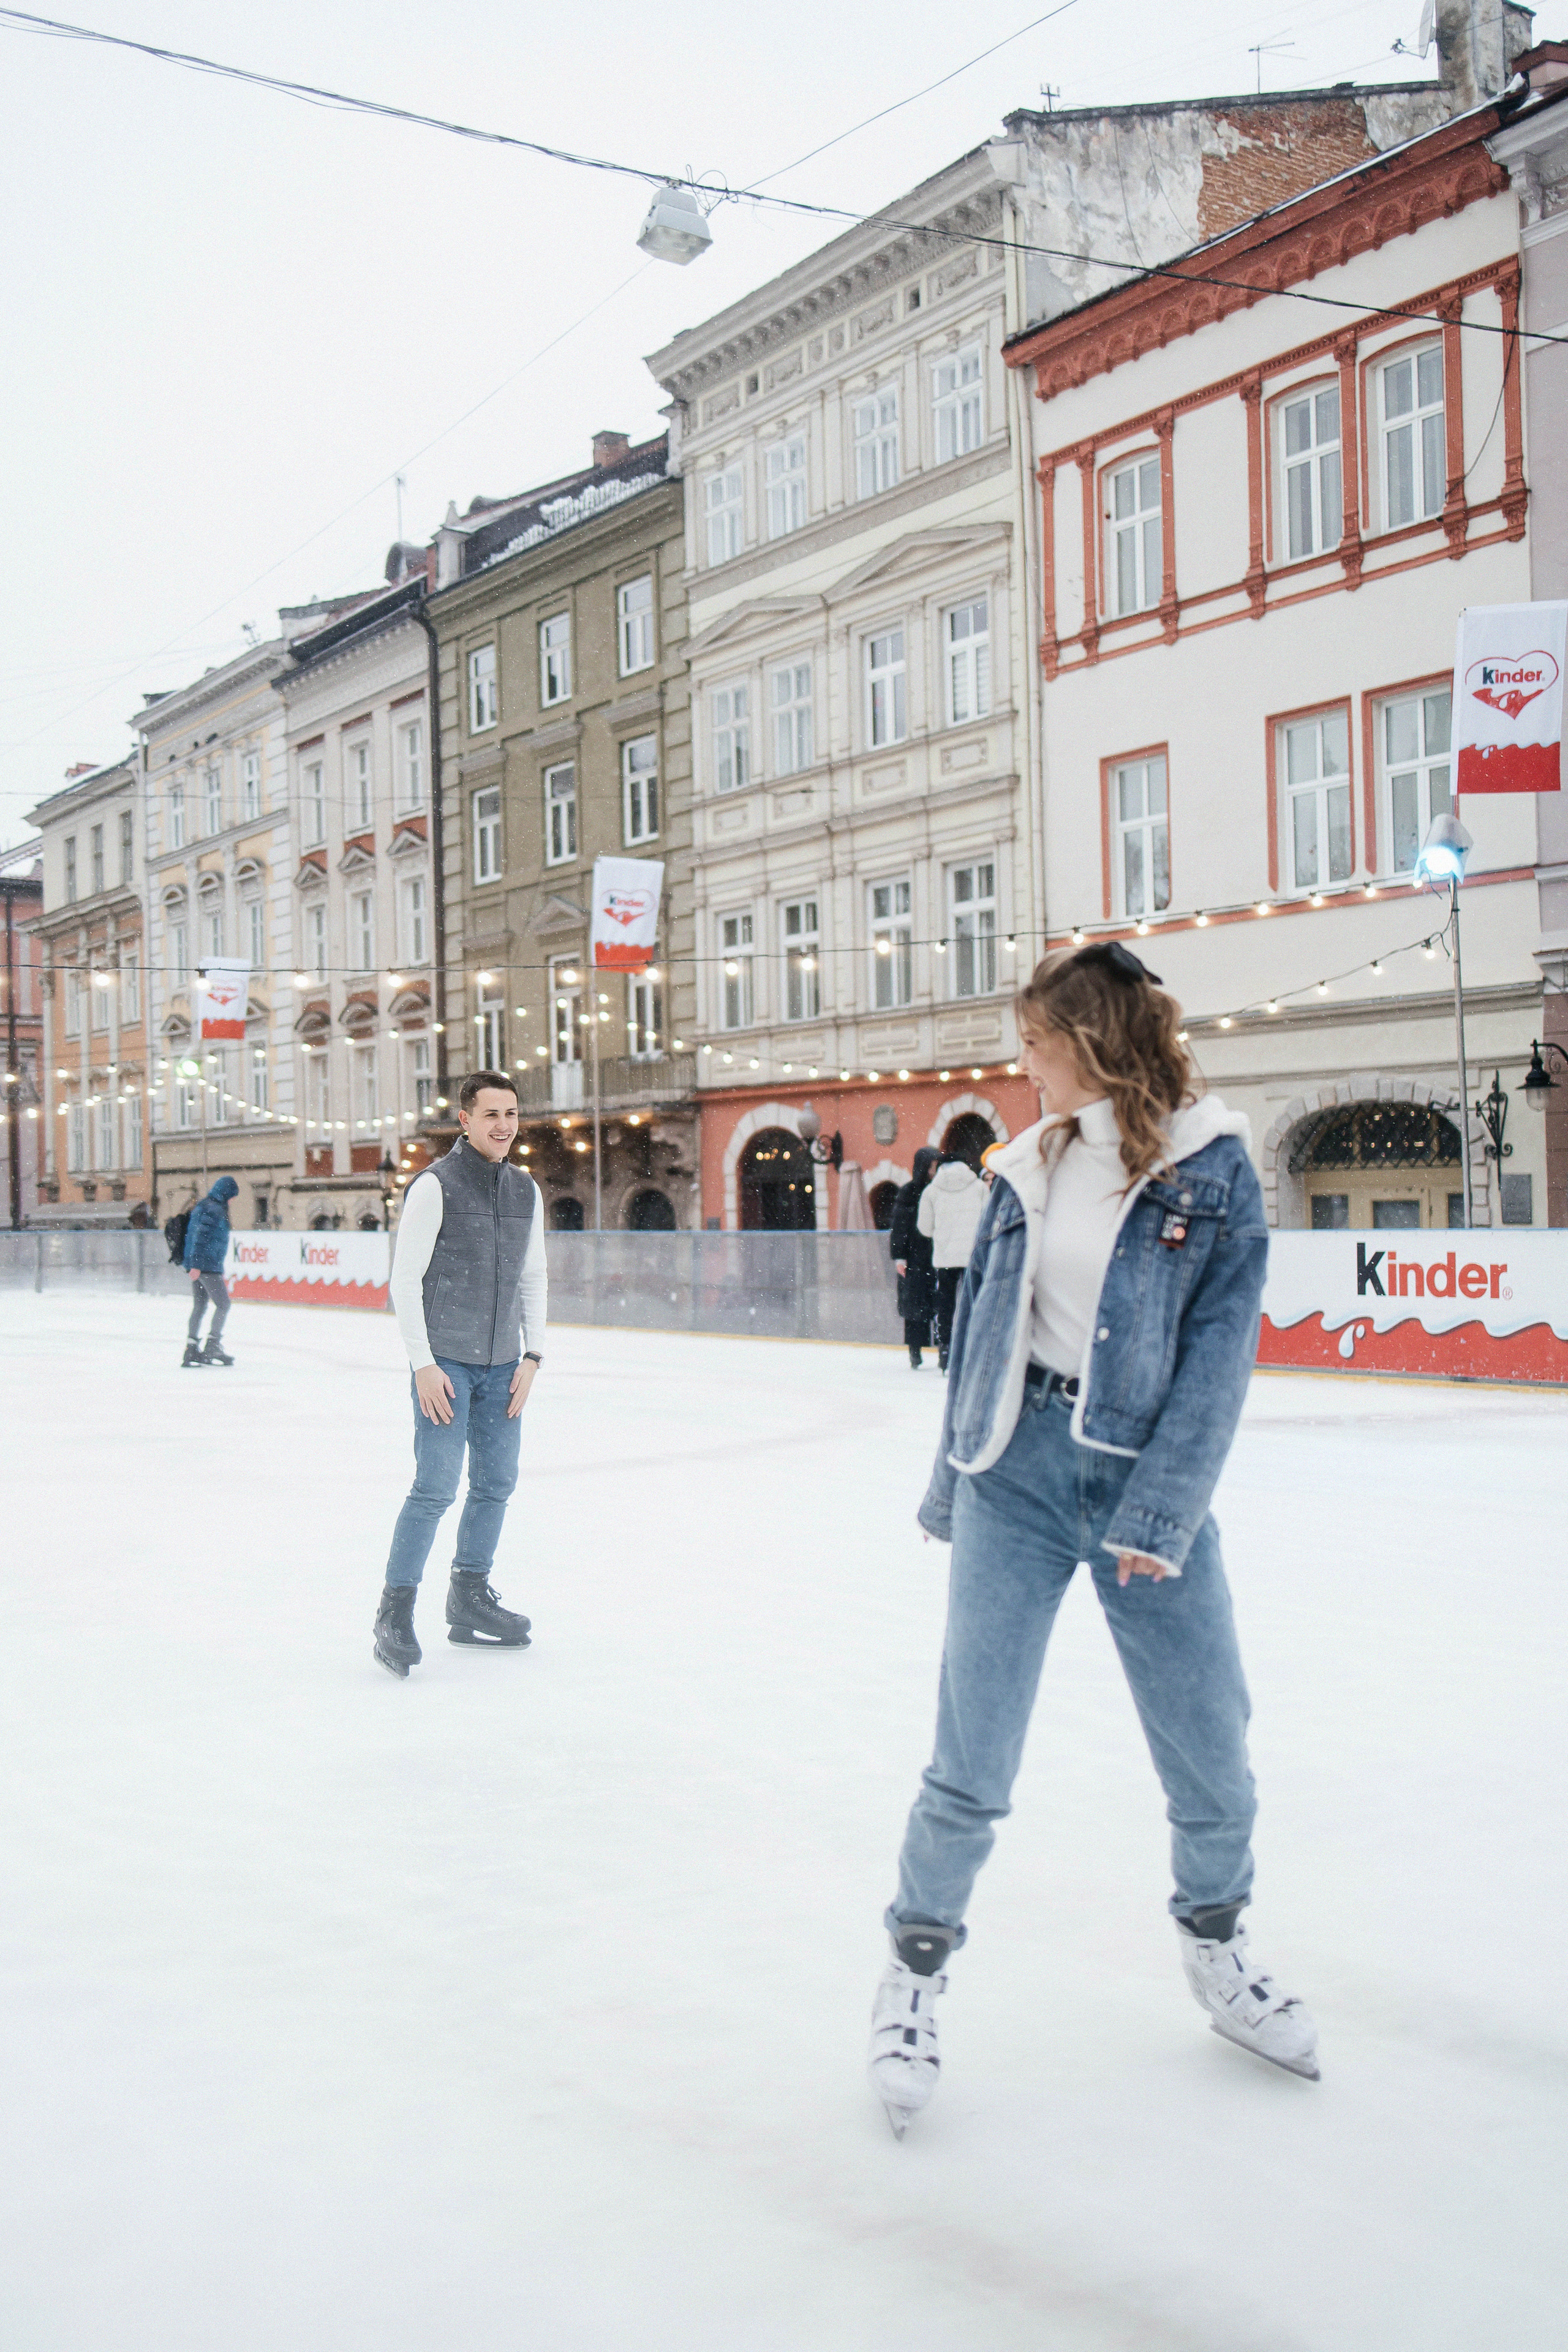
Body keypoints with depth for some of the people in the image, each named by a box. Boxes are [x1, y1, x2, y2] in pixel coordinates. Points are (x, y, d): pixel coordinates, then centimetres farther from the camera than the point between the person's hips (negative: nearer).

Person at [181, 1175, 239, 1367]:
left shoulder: (203, 1206, 17)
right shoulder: (214, 1209, -14)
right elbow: (202, 1236, -21)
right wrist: (197, 1264, -24)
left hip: (197, 1265, 10)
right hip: (207, 1265, -10)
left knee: (199, 1306, 12)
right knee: (223, 1304, -3)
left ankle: (191, 1350, 11)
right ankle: (213, 1346, -4)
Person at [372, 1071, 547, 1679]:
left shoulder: (526, 1190, 9)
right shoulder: (435, 1186, -9)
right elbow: (405, 1280, -10)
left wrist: (531, 1356, 7)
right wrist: (423, 1365, -14)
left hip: (502, 1365, 6)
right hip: (445, 1363, -6)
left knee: (496, 1484, 11)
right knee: (437, 1487, -11)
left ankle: (470, 1600, 25)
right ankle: (395, 1613, -1)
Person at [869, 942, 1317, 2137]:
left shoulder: (1212, 1167, -5)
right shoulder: (1032, 1167, 6)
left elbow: (1220, 1348, -9)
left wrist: (1157, 1514, -16)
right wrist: (956, 1479, 12)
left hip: (1149, 1480, -2)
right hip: (1020, 1476, 2)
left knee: (1213, 1756, 9)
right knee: (971, 1765, -1)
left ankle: (1216, 1948, 36)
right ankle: (916, 1971, 19)